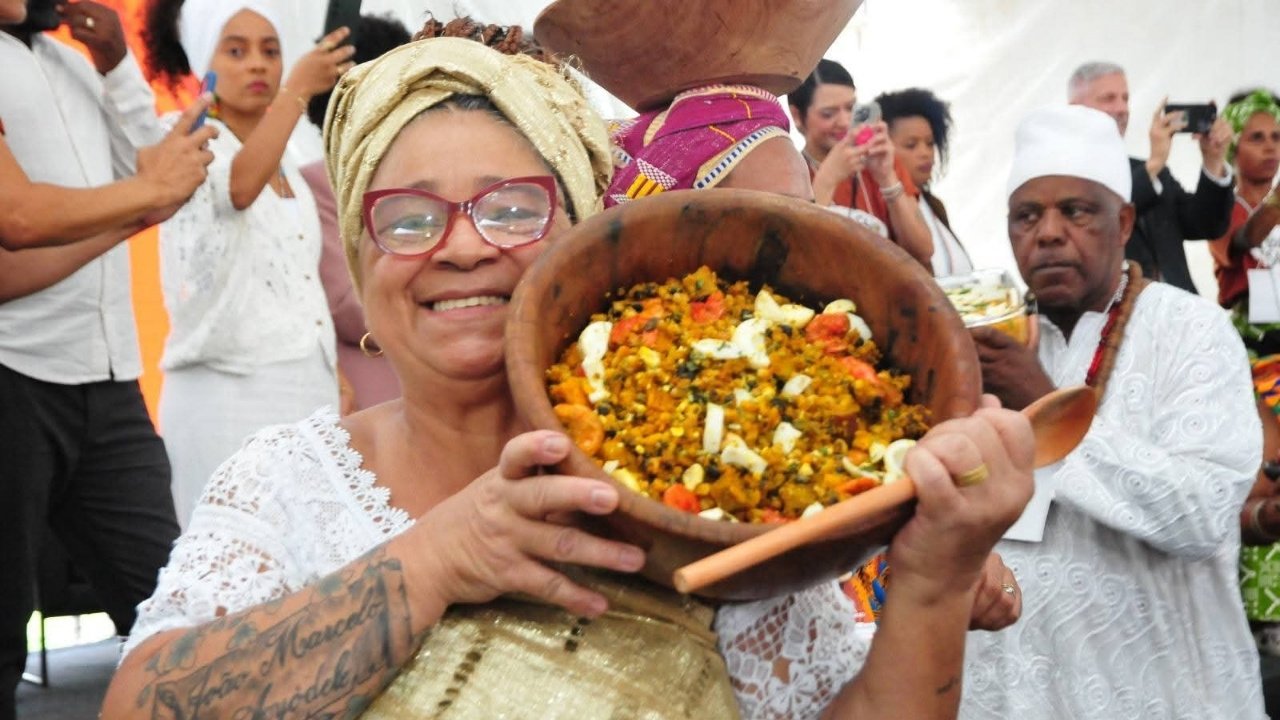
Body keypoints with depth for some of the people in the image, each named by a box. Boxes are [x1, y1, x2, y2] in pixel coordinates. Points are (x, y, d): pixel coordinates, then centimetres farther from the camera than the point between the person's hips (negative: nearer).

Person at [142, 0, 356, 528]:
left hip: (306, 390, 7)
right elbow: (239, 187, -27)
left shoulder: (287, 169, 18)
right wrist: (299, 89, -37)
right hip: (228, 389, -6)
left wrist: (336, 382, 16)